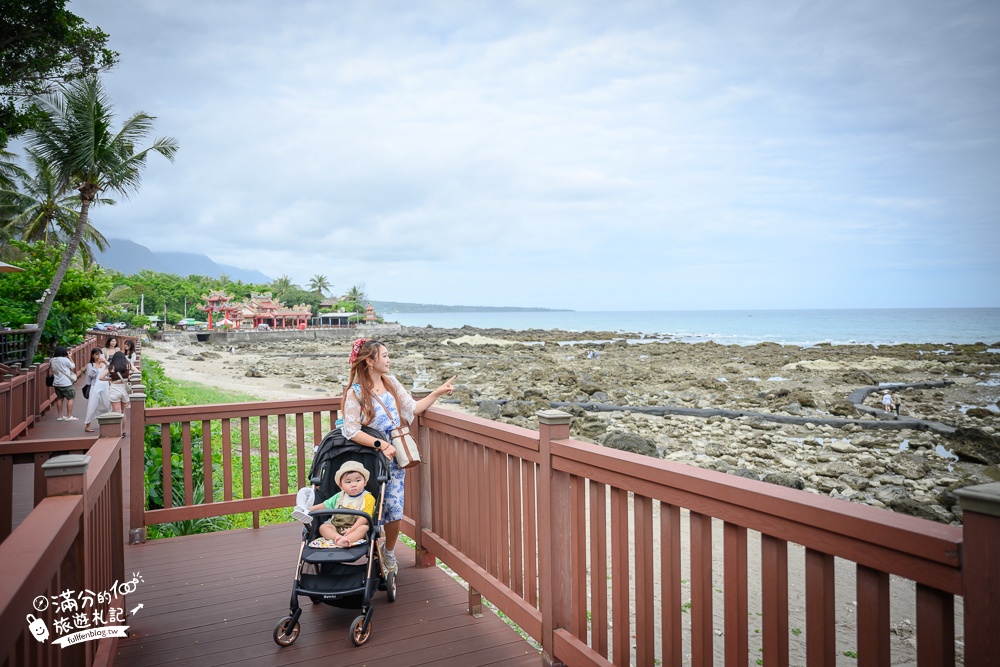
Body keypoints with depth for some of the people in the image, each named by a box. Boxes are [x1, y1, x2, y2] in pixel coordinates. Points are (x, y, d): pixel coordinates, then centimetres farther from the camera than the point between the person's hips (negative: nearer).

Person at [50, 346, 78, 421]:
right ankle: (69, 416, 1)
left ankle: (60, 416, 20)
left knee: (60, 398, 16)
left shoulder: (52, 360, 2)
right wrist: (70, 357, 7)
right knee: (70, 398, 3)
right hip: (66, 383, -7)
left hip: (56, 383, 7)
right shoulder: (65, 360, -16)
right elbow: (73, 366, -2)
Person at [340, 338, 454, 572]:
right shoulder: (356, 392, -12)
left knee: (394, 510, 2)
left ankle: (389, 553, 25)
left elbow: (413, 408, 10)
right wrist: (381, 444, -22)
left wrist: (438, 393, 3)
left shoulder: (392, 383, 6)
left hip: (394, 458, 4)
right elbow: (351, 430, -18)